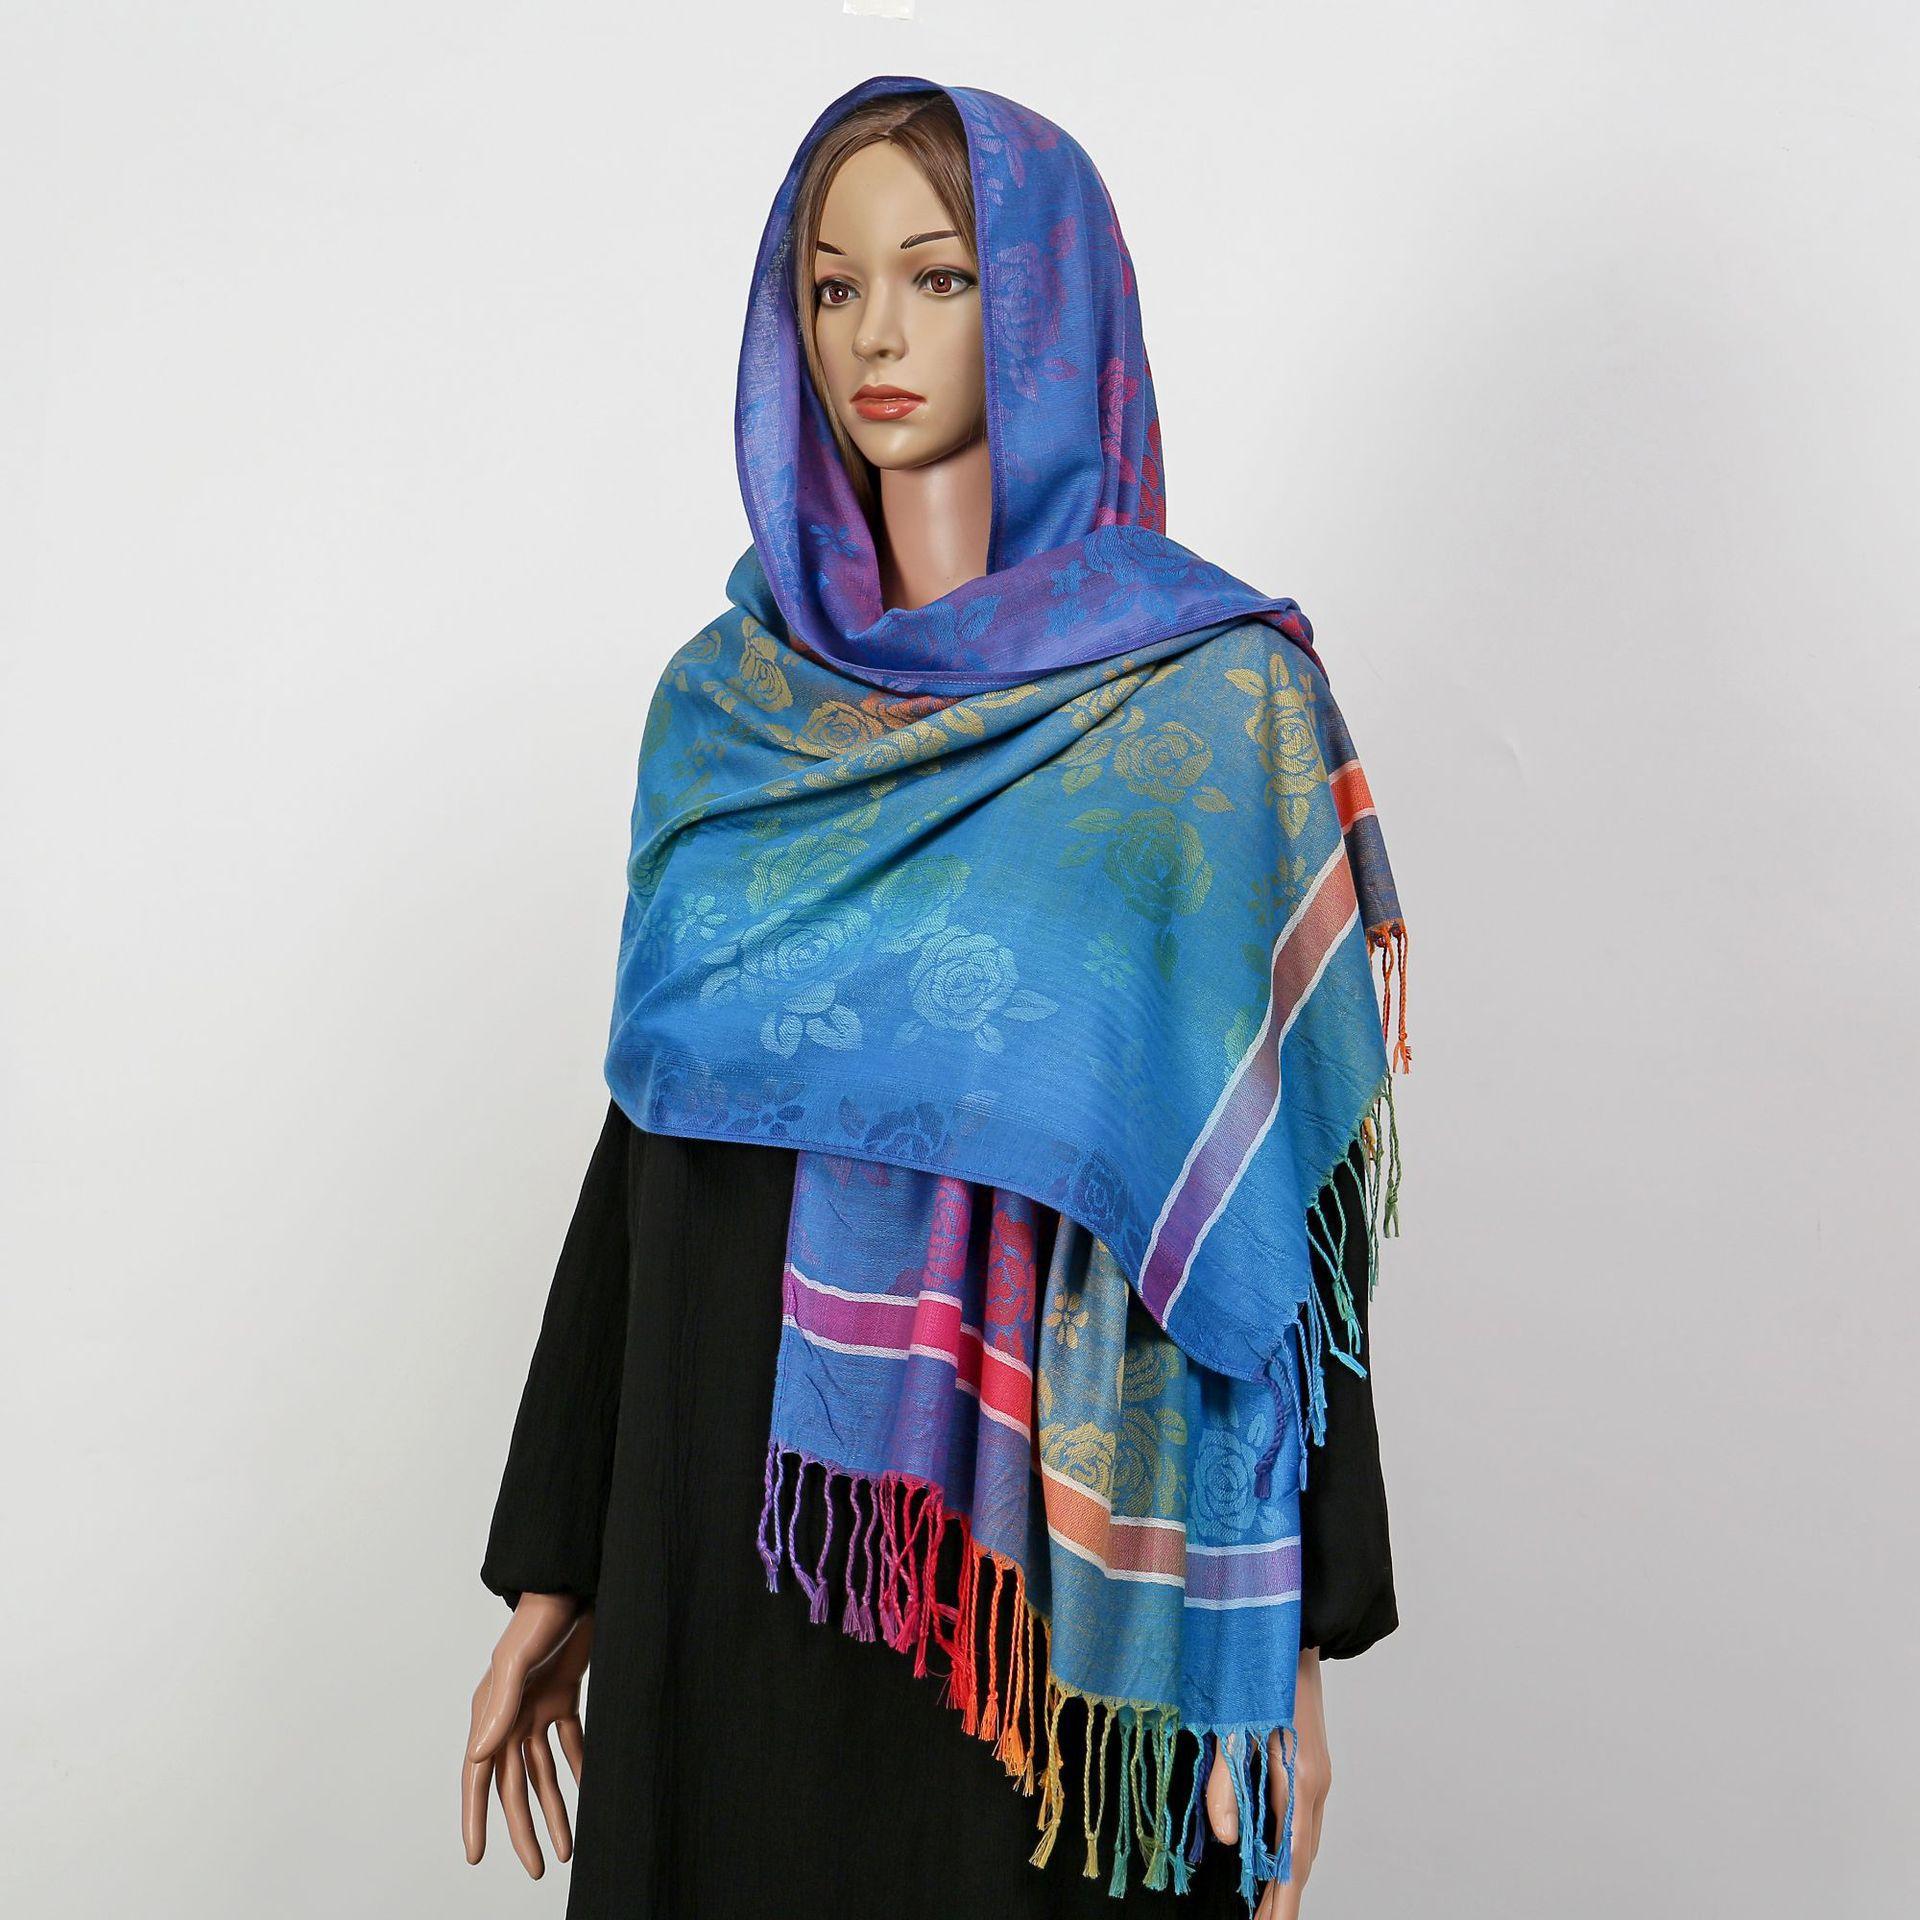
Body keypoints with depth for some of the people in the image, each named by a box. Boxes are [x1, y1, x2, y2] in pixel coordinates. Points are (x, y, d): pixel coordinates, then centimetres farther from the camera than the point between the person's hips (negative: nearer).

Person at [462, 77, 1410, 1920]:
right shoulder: (728, 706, 6)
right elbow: (651, 1124, 8)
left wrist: (1282, 1627, -12)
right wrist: (556, 1568, 9)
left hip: (1063, 1526, -3)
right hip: (743, 1509, 4)